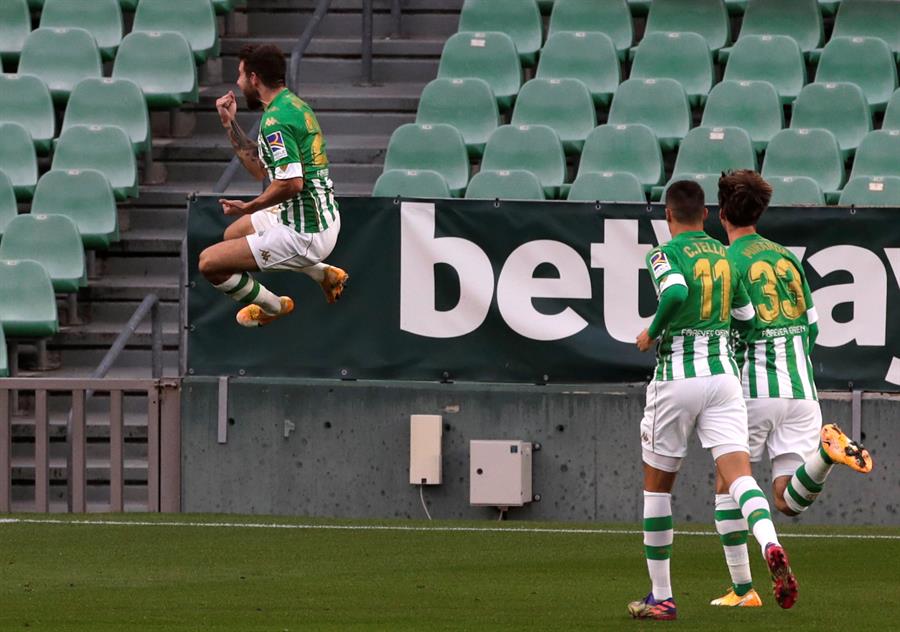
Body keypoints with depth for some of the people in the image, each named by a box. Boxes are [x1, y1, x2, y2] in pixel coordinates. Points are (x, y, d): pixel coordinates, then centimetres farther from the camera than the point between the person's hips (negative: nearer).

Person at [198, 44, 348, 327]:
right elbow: (259, 168, 20)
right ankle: (324, 273, 25)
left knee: (209, 263, -10)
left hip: (306, 234, -10)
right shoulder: (294, 104, 11)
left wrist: (249, 207, -17)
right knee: (233, 234, 32)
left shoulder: (275, 120, -21)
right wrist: (230, 123, 16)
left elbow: (292, 183, -31)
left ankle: (274, 307, 12)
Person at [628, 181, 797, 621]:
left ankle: (661, 597, 15)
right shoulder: (726, 256, 11)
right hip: (722, 373, 3)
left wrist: (652, 333, -10)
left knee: (657, 484, 11)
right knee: (738, 473, -8)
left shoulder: (664, 254, -6)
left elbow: (676, 292, -26)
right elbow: (747, 317, 15)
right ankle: (770, 544, -40)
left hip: (675, 376, -3)